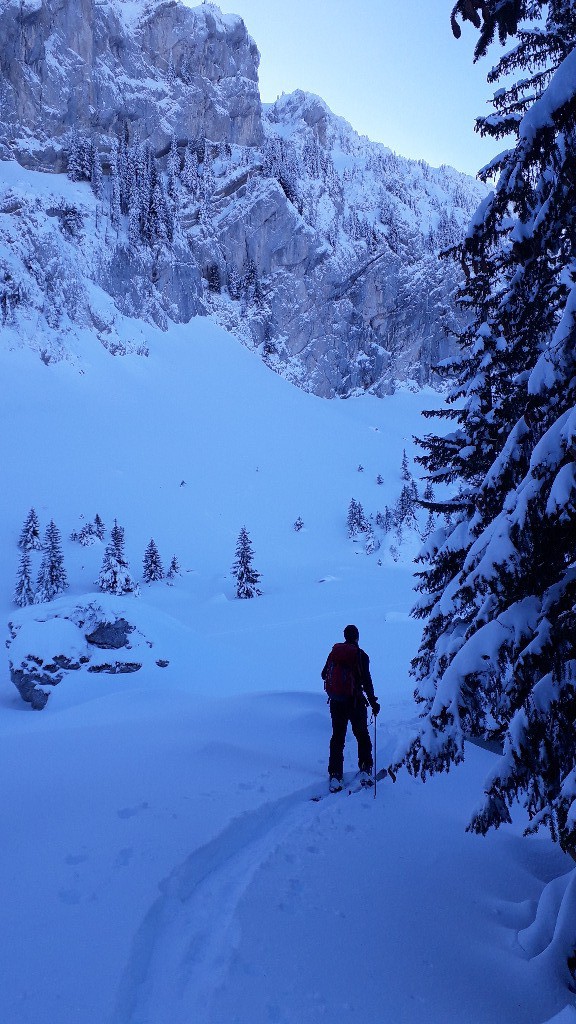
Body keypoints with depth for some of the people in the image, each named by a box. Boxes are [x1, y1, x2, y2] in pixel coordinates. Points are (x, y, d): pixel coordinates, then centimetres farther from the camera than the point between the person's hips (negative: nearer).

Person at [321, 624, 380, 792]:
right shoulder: (361, 655, -10)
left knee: (337, 737, 11)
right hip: (355, 701, -3)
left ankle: (335, 776, 7)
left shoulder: (334, 652, 1)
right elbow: (366, 682, -12)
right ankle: (365, 772, 12)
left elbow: (324, 675, 10)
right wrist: (373, 703, -5)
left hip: (336, 701, 3)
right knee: (362, 735, 14)